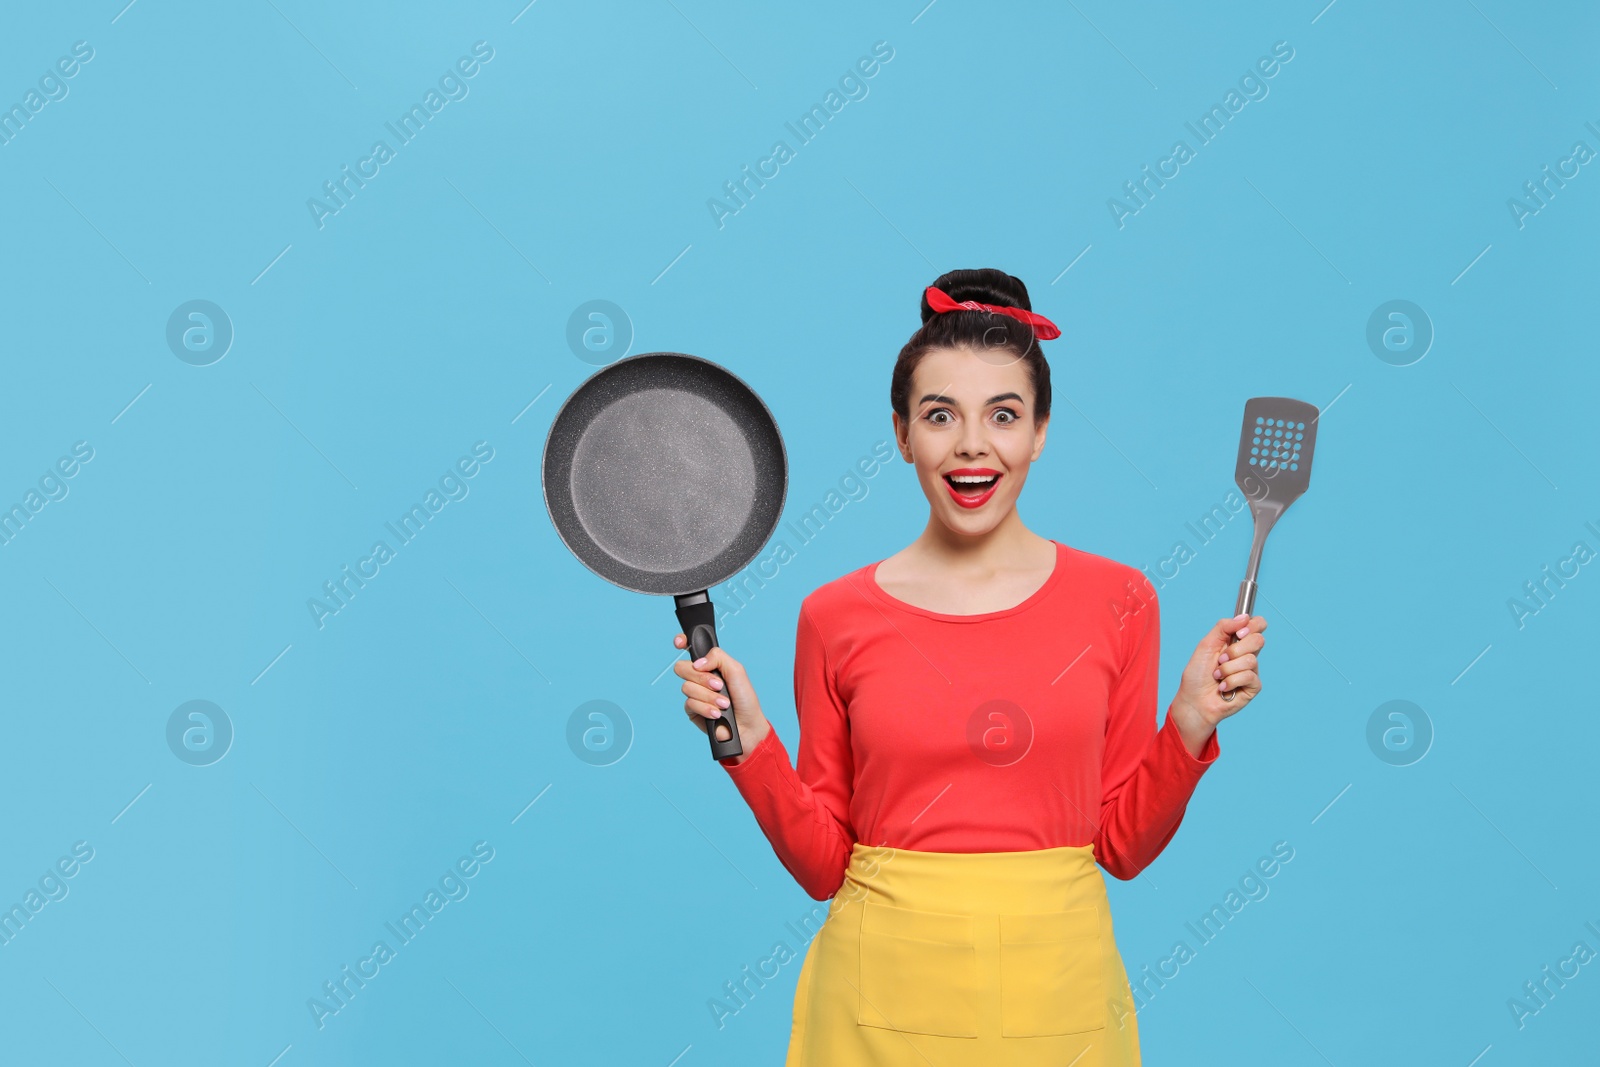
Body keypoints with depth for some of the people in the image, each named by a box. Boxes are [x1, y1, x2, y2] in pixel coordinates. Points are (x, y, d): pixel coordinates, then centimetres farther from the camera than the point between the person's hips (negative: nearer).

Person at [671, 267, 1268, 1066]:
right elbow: (822, 864, 0)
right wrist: (749, 741, -12)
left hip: (1054, 994, 1)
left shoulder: (1117, 601, -2)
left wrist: (1190, 728, -11)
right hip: (884, 996, 0)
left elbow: (1125, 846, 2)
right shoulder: (835, 618, -4)